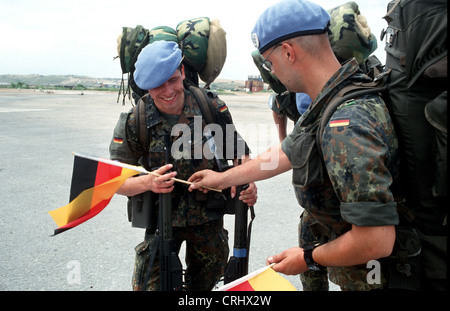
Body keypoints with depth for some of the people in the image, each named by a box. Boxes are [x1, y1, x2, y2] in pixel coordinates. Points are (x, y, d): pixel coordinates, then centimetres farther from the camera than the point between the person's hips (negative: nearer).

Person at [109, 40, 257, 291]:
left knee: (206, 282, 21)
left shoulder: (212, 107, -11)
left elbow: (238, 150, 1)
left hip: (210, 216, 2)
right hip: (161, 220, -1)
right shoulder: (135, 121, -14)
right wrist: (147, 182, -31)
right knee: (149, 284, -1)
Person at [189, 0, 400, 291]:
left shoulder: (348, 125, -32)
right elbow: (285, 154, 13)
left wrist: (309, 259, -16)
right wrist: (223, 178, 21)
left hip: (370, 277, -8)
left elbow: (376, 240, -33)